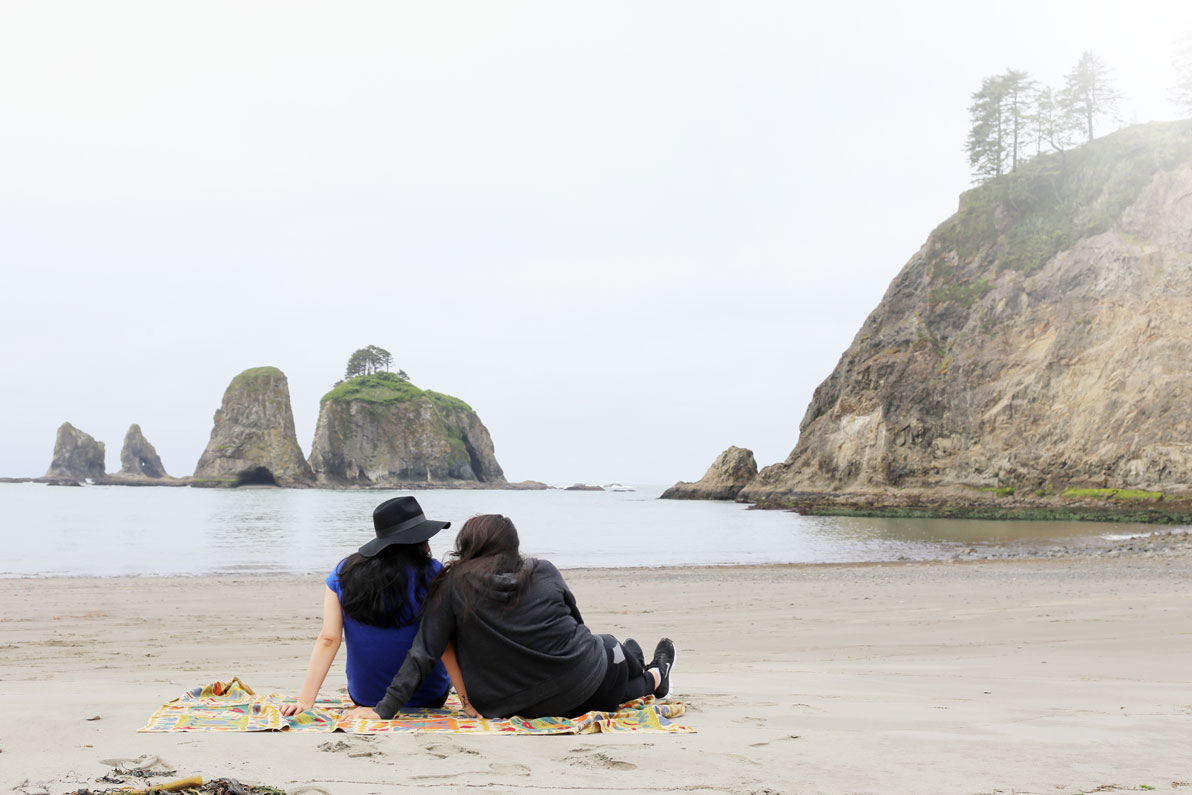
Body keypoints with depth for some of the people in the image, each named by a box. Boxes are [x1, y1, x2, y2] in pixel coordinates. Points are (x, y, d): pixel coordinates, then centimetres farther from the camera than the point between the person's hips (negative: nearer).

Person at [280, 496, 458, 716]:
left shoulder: (343, 574, -8)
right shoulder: (432, 574, -18)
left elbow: (328, 639, -15)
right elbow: (446, 645, -21)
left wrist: (305, 701, -15)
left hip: (364, 698, 4)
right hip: (428, 697, -4)